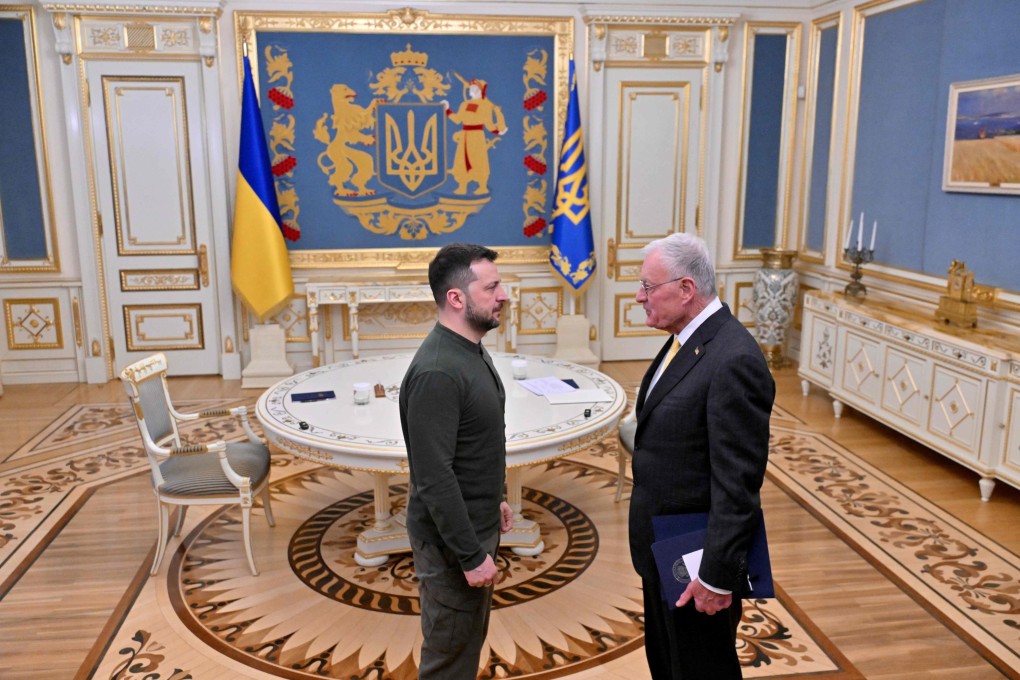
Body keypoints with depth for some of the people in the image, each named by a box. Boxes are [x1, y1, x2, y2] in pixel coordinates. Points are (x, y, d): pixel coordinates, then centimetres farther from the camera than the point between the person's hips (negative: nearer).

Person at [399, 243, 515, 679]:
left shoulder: (472, 351, 4)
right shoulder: (437, 372, -27)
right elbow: (434, 477, -27)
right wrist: (471, 554, -23)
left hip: (476, 525, 9)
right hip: (451, 539, -9)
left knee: (469, 639, 24)